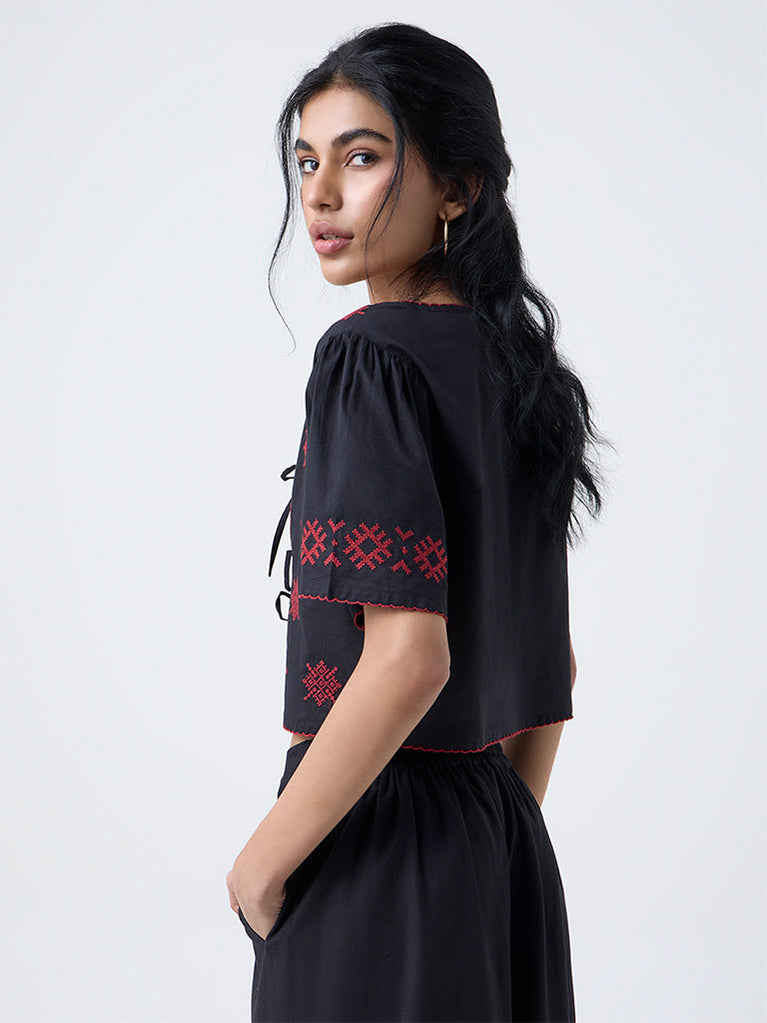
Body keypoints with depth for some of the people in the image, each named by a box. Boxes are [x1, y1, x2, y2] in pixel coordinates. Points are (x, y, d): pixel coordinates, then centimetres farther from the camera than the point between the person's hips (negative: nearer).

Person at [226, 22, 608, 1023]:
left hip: (378, 842, -8)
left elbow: (407, 657, -23)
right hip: (502, 841, 8)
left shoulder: (372, 356, -16)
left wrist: (264, 857, -14)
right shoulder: (520, 364, 9)